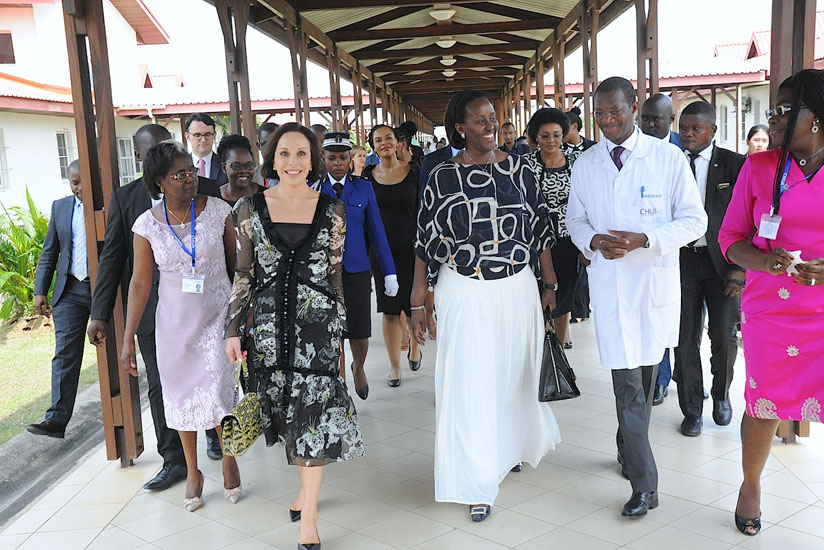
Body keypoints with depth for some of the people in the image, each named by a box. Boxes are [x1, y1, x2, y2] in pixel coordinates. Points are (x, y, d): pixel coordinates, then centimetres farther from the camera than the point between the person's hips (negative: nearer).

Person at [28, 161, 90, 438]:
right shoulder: (60, 207, 9)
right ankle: (57, 419, -5)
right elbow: (49, 252, 12)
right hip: (70, 290, 3)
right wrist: (40, 290, 6)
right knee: (65, 353, -4)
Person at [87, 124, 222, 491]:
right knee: (160, 387, 5)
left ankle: (213, 430, 41)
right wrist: (101, 314, -4)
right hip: (152, 308, 0)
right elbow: (112, 256, 0)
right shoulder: (124, 198, 2)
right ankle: (174, 461, 19)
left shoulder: (204, 189, 0)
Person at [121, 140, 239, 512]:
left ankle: (229, 461, 21)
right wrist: (128, 340, -3)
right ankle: (192, 471, 29)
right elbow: (140, 282, -3)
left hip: (217, 313, -1)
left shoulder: (217, 209, -9)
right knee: (181, 393, 10)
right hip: (174, 320, 1)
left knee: (218, 390, -5)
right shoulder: (147, 224, -7)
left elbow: (237, 261, 1)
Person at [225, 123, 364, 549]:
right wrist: (233, 330, 2)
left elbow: (335, 273, 6)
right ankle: (307, 488, 35)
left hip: (317, 322, -1)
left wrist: (339, 329, 8)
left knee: (314, 411, -4)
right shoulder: (250, 209, 2)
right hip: (270, 324, 2)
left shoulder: (332, 210, 0)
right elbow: (244, 273, 5)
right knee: (286, 411, 11)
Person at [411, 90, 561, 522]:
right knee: (470, 383, 1)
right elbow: (426, 243, -1)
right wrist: (417, 303, -3)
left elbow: (540, 230, 9)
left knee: (514, 374, 16)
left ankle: (510, 447, 43)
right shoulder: (443, 177, -3)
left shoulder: (519, 170, 3)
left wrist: (549, 284, 8)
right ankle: (479, 483, 13)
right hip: (464, 294, -2)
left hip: (517, 289, 3)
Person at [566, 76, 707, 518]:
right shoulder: (585, 164, 6)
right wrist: (592, 240, -8)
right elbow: (574, 218, 16)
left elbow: (695, 220, -2)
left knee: (645, 375, 13)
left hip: (655, 281, 0)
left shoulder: (668, 158, -2)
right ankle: (644, 484, 5)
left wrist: (643, 240, -17)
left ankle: (628, 451, 37)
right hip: (609, 283, 1)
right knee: (627, 383, -2)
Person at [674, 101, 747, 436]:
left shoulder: (734, 164, -2)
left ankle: (721, 396, 33)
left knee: (724, 338, 6)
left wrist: (740, 267, -9)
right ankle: (692, 409, 18)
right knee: (685, 339, 3)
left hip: (722, 262, -1)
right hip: (682, 259, 1)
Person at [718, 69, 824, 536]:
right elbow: (731, 237, 5)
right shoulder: (758, 167, 3)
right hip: (770, 309, 1)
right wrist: (767, 262, -15)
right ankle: (751, 485, 38)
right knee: (764, 406, 13)